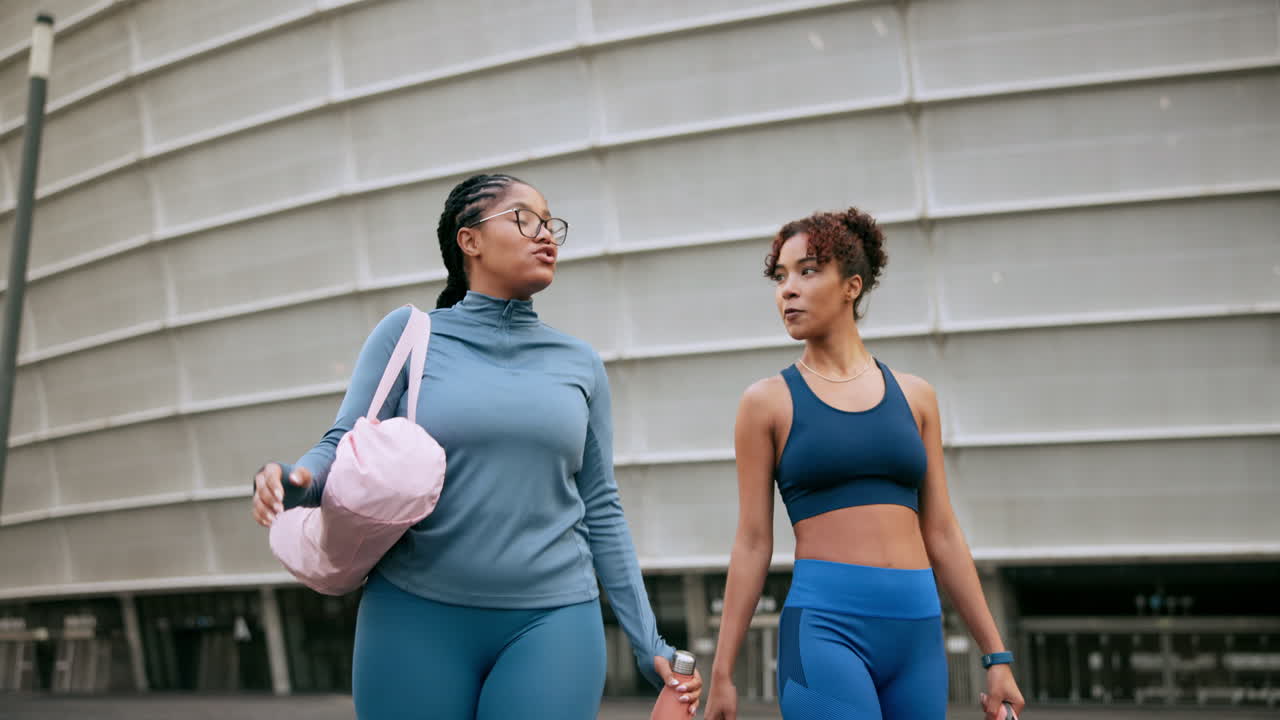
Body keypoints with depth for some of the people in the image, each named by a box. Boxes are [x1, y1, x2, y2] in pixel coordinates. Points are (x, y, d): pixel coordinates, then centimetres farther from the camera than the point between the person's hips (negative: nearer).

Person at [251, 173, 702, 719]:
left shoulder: (579, 364, 9)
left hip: (552, 623, 1)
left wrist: (648, 644, 8)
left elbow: (600, 511, 11)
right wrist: (297, 481, -24)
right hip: (415, 616, -1)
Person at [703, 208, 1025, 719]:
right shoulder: (768, 402, 3)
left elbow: (941, 534, 12)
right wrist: (722, 671, 1)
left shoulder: (913, 396, 11)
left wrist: (996, 654, 10)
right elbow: (752, 543, 3)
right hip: (825, 625, -4)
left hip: (918, 629, 4)